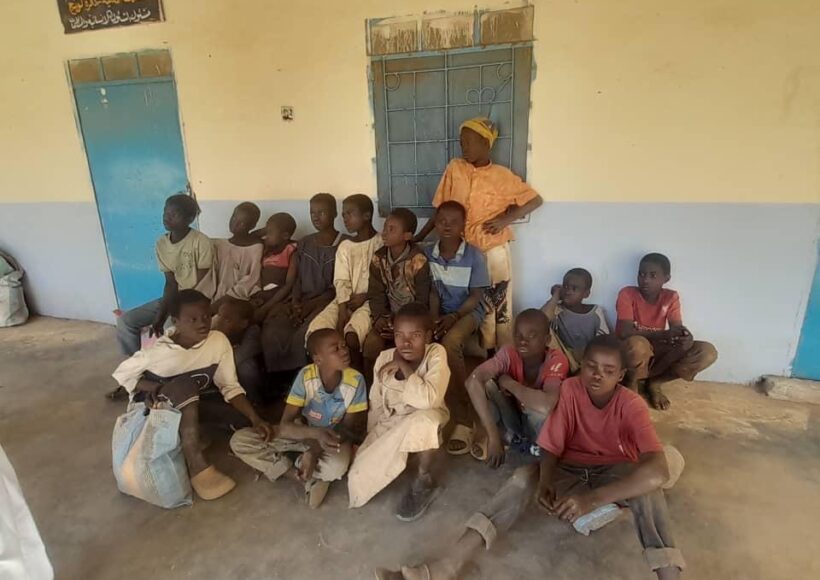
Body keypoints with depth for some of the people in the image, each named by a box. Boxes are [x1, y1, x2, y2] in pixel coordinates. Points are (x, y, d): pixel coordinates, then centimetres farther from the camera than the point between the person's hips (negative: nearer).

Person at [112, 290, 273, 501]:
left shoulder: (219, 341, -20)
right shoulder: (158, 350, -25)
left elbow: (230, 387, -17)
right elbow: (121, 373, -9)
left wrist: (255, 419, -29)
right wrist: (153, 387, -27)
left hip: (193, 404, 4)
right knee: (186, 386, -36)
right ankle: (197, 466, -34)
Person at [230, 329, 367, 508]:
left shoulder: (355, 380, -24)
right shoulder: (306, 376, -23)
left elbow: (350, 429, -15)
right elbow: (284, 427, -22)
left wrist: (315, 451, -28)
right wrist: (316, 433, -41)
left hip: (334, 437, -2)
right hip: (303, 432, 2)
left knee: (337, 466, -38)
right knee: (239, 440, -16)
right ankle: (308, 479, -17)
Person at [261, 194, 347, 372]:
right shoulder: (304, 244, 20)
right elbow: (298, 279, 14)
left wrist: (311, 305, -15)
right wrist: (295, 303, -6)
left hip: (328, 302, -4)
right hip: (303, 302, 5)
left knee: (303, 336, -33)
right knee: (271, 332, -24)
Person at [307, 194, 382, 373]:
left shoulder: (382, 244, 1)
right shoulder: (344, 247, 13)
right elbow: (341, 283, 2)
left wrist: (365, 296, -13)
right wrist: (342, 314, -12)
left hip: (371, 300, -4)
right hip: (345, 300, 4)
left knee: (351, 335, -32)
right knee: (315, 332, -21)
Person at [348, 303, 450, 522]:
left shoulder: (436, 354, -22)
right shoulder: (384, 359, -11)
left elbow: (428, 399, -37)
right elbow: (376, 405, 1)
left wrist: (404, 366, -29)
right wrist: (372, 440, -2)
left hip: (424, 421, -3)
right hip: (390, 424, 3)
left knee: (425, 420, -41)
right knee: (359, 480, -15)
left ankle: (423, 480, -10)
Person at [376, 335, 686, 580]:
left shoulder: (632, 405, -23)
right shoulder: (569, 389, -16)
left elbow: (659, 470, -37)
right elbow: (551, 447, -17)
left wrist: (593, 499, -47)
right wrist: (544, 481, -40)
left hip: (616, 473, -1)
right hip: (571, 470, 1)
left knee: (648, 481, -36)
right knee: (524, 477, -29)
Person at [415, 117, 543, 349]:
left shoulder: (502, 175, -5)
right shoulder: (454, 168, 2)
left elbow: (535, 200, 1)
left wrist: (505, 219, -10)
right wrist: (418, 238, 3)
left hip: (494, 251, -2)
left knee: (500, 308, 6)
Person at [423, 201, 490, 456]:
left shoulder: (474, 255, -10)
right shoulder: (428, 253, -1)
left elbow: (476, 296, -7)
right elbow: (433, 292, 2)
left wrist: (453, 317, -20)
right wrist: (434, 318, -14)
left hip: (468, 311, -3)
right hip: (441, 312, 4)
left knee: (448, 344, -34)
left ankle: (462, 420, -19)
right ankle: (464, 418, -17)